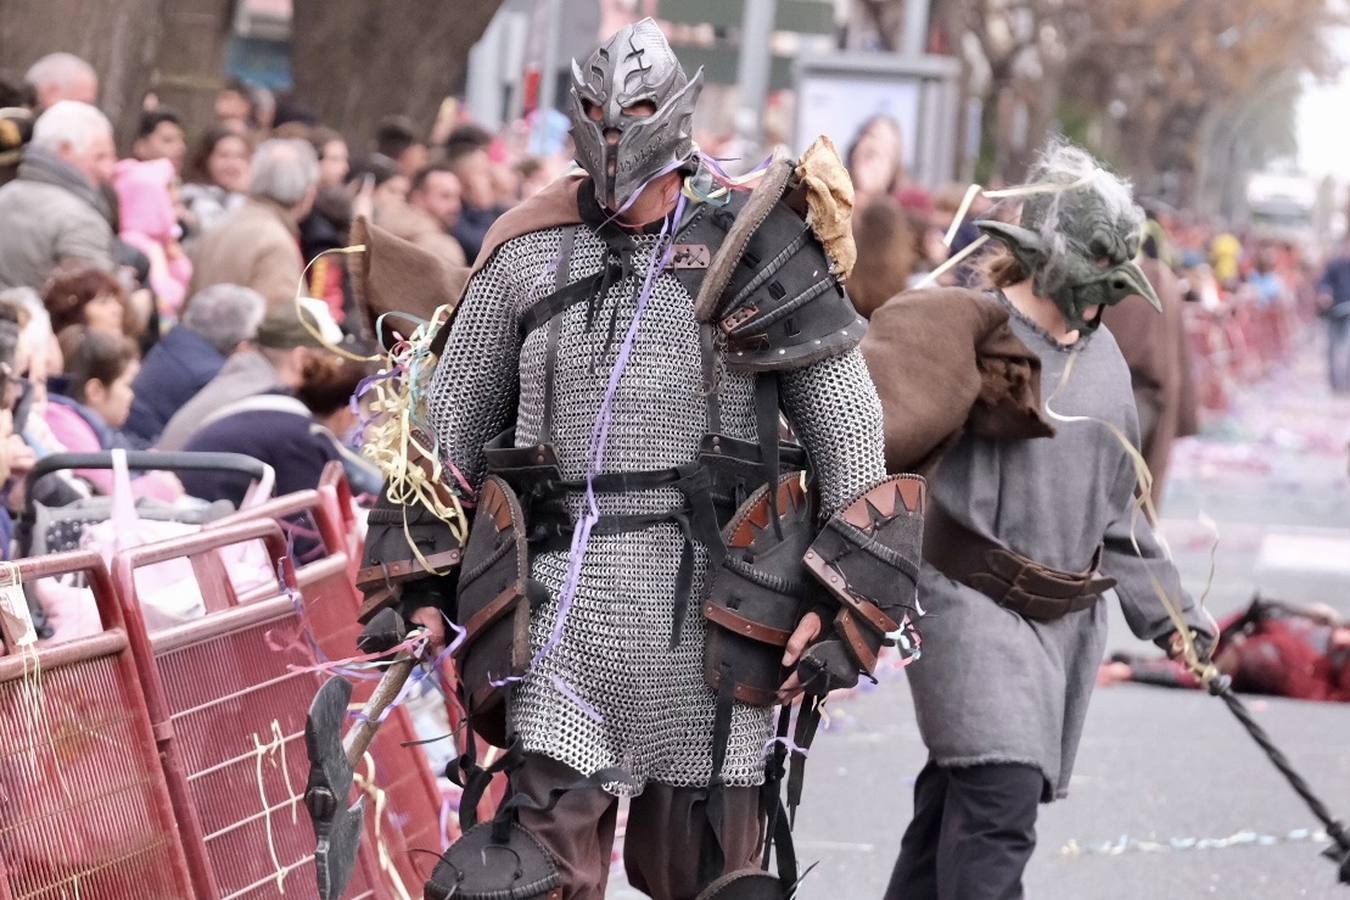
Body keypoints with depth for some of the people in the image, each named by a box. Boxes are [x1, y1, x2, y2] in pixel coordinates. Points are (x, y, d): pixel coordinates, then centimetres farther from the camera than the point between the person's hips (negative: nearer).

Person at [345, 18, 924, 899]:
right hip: (565, 608, 1)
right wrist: (416, 585, 11)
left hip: (708, 608, -1)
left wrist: (844, 607, -3)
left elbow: (851, 436, 3)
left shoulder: (753, 251, 1)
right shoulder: (528, 257, 8)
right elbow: (447, 429, 18)